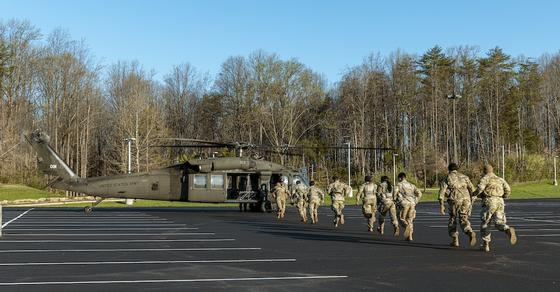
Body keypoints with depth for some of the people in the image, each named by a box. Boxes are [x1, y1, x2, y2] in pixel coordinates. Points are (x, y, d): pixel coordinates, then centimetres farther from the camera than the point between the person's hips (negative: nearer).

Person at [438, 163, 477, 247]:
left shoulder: (447, 178, 8)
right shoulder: (464, 177, 17)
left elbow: (442, 192, -3)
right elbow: (472, 190, 12)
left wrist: (441, 205, -3)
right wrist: (471, 202, 17)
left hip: (454, 201, -2)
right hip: (466, 201, 2)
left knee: (452, 220, 17)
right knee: (464, 220, 9)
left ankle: (455, 240, 14)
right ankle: (471, 233, -20)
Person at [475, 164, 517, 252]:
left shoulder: (485, 178, 3)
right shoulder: (500, 179, 20)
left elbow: (480, 189, -14)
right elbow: (508, 189, 7)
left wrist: (477, 194, 8)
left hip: (489, 202, -4)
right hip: (500, 202, 4)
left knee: (485, 223, 9)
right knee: (500, 223, 4)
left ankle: (485, 245, 11)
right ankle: (509, 230, -29)